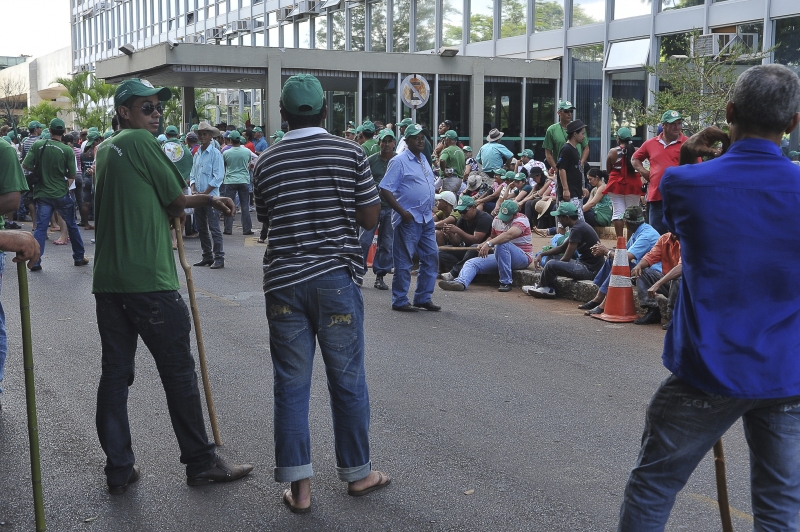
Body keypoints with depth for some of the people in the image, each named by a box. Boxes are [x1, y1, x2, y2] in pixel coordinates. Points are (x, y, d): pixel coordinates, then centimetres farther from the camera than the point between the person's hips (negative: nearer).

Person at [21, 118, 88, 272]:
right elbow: (72, 175, -6)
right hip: (61, 194, -1)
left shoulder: (38, 145, -6)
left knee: (40, 227, 5)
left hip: (42, 194, 1)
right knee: (72, 226, 14)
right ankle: (79, 257, 22)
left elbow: (26, 165, -7)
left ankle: (35, 261, -1)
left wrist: (40, 171, 11)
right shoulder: (67, 150, -10)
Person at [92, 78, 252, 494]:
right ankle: (200, 462, 12)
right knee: (179, 372, 2)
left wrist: (208, 199, 18)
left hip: (108, 280, 8)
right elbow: (178, 202, -5)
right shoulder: (141, 141, -7)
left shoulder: (104, 150, 17)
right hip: (148, 280, -8)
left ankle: (119, 469, 16)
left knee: (115, 374, 10)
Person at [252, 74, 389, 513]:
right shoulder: (350, 154, -3)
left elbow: (266, 219, 13)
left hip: (283, 282, 1)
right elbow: (370, 218, 0)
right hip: (336, 277, -1)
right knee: (347, 380, 11)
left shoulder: (267, 162, 2)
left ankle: (299, 485, 10)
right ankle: (357, 473, 23)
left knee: (291, 384, 7)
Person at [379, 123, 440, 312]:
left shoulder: (424, 160, 15)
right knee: (404, 261, -2)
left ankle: (423, 298, 19)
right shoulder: (399, 161, -10)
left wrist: (431, 208, 14)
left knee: (431, 257, 9)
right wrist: (402, 212, -19)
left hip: (427, 218, 8)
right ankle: (400, 301, 7)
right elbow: (385, 190, -15)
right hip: (409, 219, -8)